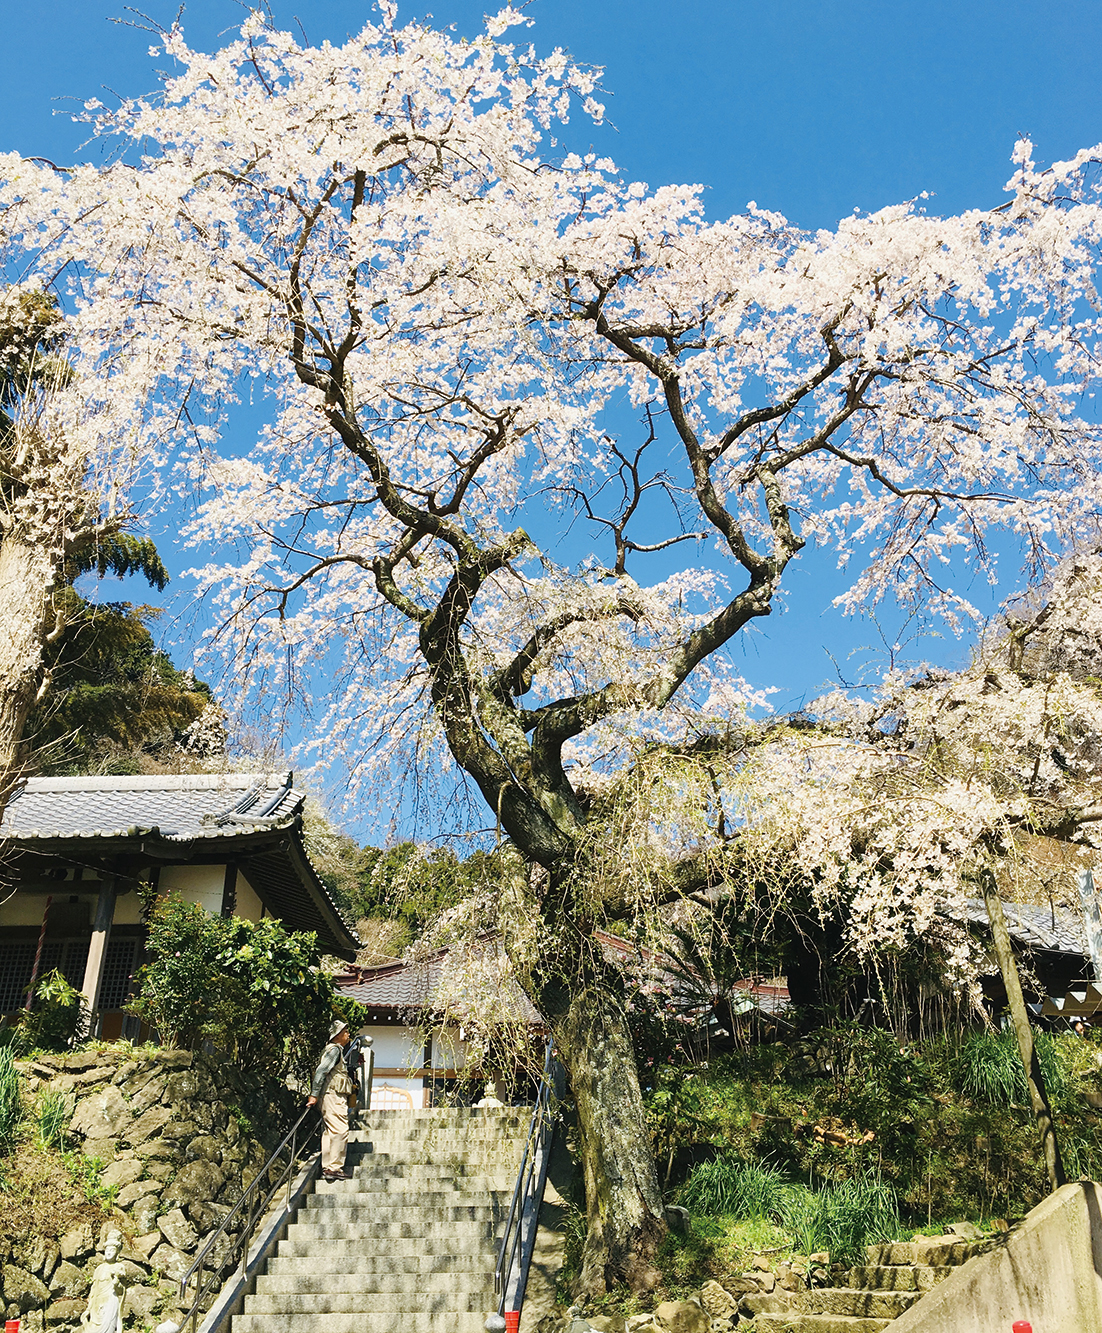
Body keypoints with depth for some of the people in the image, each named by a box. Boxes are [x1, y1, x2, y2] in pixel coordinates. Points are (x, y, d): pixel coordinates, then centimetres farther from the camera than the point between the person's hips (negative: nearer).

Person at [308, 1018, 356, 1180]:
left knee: (330, 1131, 9)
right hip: (333, 1095, -10)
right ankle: (334, 1168, -14)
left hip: (337, 1097, 10)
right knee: (340, 1130, -13)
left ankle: (327, 1169, 10)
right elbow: (321, 1071, -19)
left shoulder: (337, 1050, 22)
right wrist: (314, 1094, -22)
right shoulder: (334, 1049, -9)